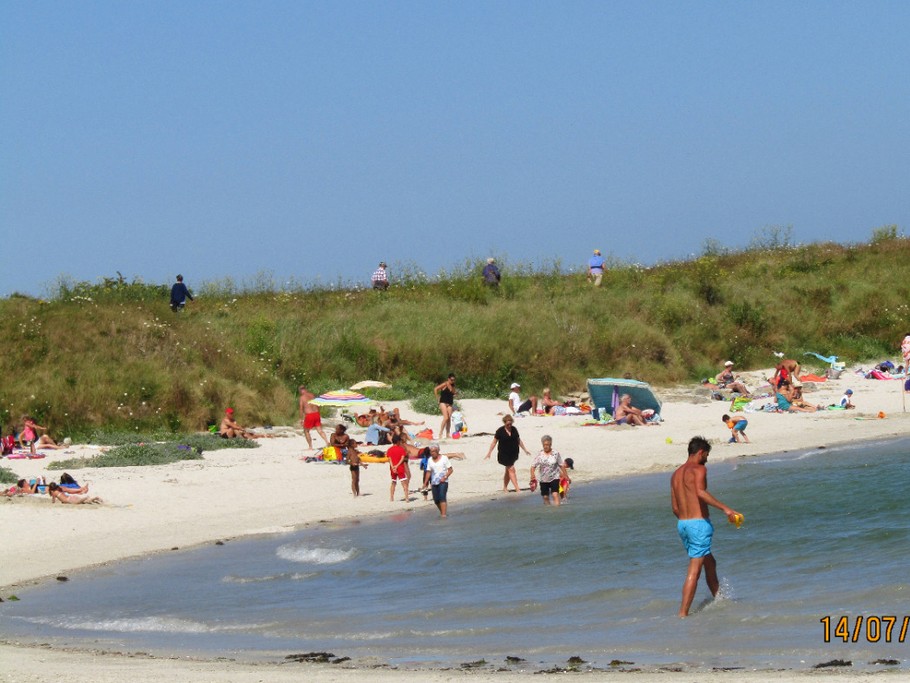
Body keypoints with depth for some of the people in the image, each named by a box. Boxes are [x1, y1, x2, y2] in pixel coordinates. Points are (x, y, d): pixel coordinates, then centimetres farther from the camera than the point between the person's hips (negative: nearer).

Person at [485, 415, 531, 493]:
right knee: (511, 469, -8)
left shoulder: (514, 429, 3)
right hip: (504, 453, -5)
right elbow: (494, 442, -5)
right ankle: (517, 489, -9)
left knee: (508, 470, 14)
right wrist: (489, 453, -8)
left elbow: (519, 440, 14)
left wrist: (525, 450, 17)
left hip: (513, 453, 5)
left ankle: (505, 487, 27)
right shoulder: (500, 431, -9)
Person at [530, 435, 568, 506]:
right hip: (543, 479, 2)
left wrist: (565, 476, 4)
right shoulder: (540, 455, -3)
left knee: (555, 495, -18)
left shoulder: (556, 454, -5)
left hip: (554, 478, -2)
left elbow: (561, 465, 2)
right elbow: (533, 465, -6)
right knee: (545, 497, 9)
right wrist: (532, 475, -23)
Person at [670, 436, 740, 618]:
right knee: (694, 570, -8)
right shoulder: (699, 469, -8)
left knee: (710, 563, 23)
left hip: (682, 523, 9)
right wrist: (724, 508, -29)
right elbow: (700, 492, -27)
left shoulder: (676, 474, 17)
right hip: (699, 523, -8)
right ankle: (683, 613, -14)